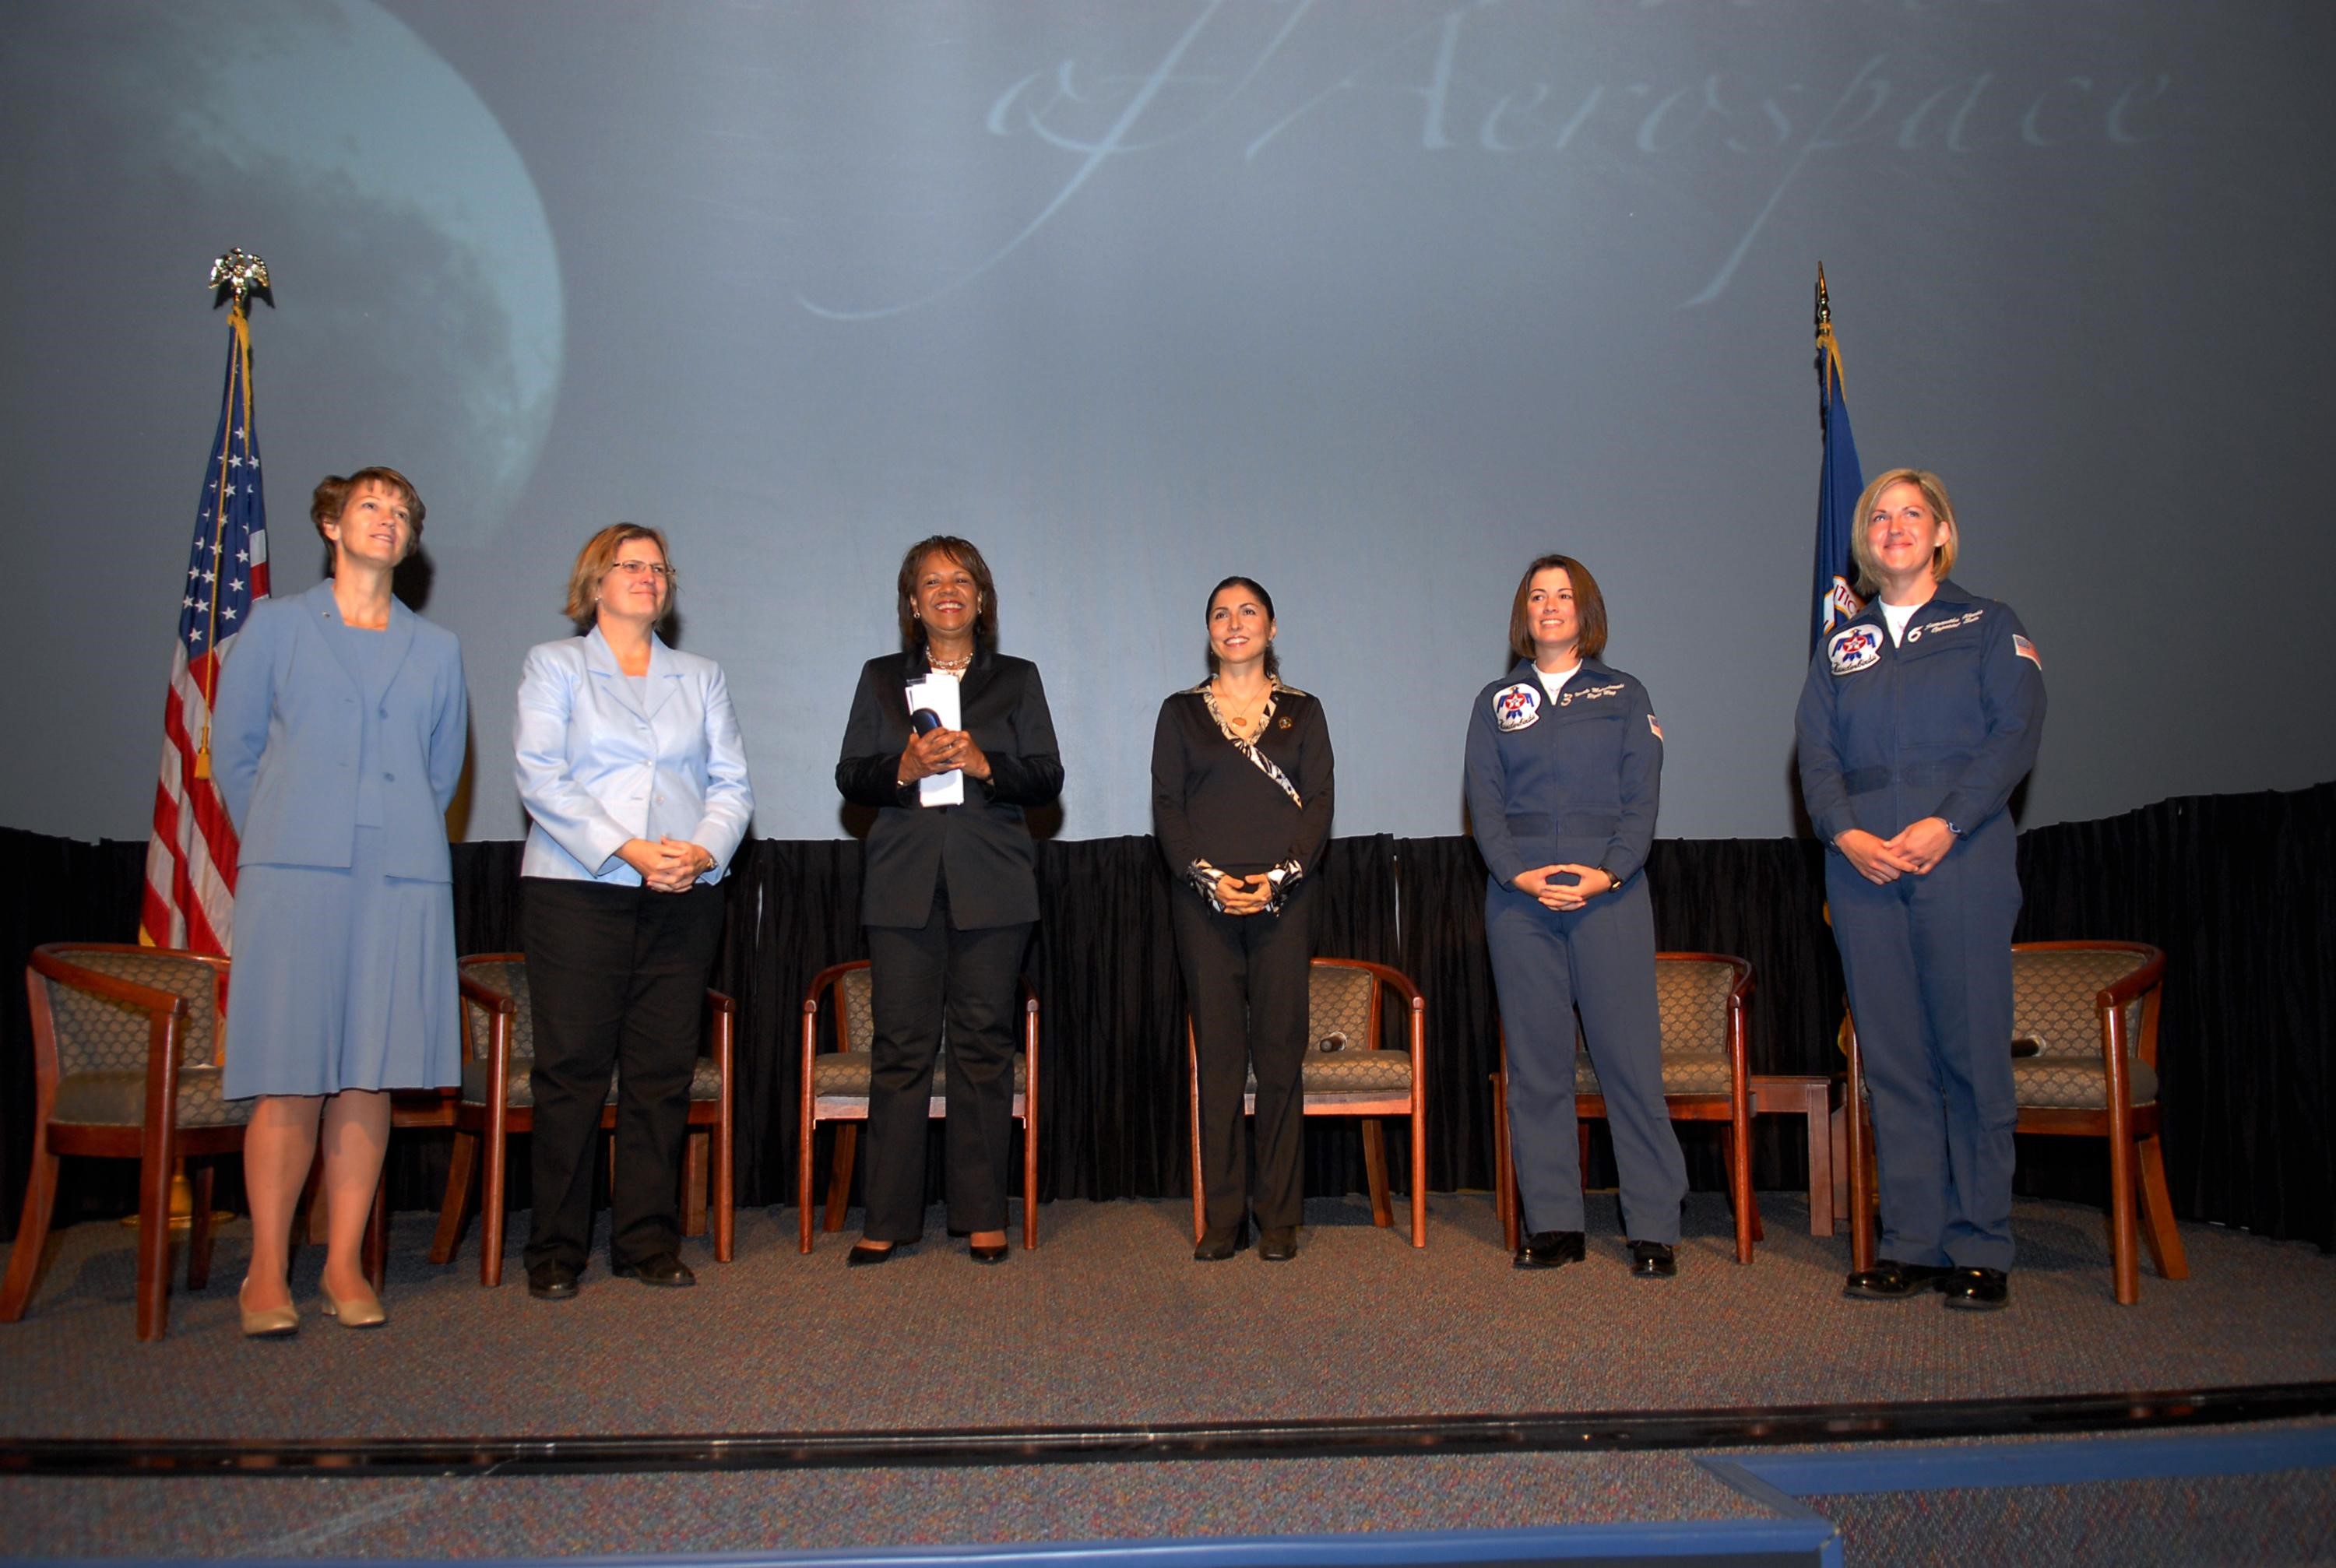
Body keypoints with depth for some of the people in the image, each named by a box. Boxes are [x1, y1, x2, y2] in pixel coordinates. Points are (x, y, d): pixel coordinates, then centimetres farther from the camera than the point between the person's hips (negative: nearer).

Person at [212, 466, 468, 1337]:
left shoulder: (437, 648, 17)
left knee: (369, 1074, 2)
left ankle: (345, 1266, 9)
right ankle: (267, 1273, 5)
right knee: (290, 1077, -4)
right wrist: (280, 838, 11)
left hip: (403, 876, 2)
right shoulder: (277, 625, 11)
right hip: (295, 873, -2)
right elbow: (232, 747, 11)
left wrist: (401, 837, 14)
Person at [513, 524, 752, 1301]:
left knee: (663, 1072, 2)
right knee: (571, 1069, -3)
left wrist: (703, 850, -10)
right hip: (576, 891, -3)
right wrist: (628, 850, -15)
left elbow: (731, 783, 11)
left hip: (684, 898, 3)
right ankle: (555, 1250, 7)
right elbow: (541, 778, -4)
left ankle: (648, 1242, 10)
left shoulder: (701, 677, 19)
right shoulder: (553, 665, 9)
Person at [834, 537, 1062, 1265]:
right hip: (904, 885, 1)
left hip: (991, 886, 0)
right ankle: (887, 1219, 5)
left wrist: (984, 764, -12)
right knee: (901, 1047, -2)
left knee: (984, 1044, -1)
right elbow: (850, 779, 8)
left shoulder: (1018, 679, 13)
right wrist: (903, 767, -11)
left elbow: (1047, 779, 6)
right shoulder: (882, 679, 15)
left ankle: (982, 1216, 7)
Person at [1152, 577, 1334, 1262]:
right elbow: (1165, 806, 5)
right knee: (1217, 1056, 0)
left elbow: (1319, 803, 5)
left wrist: (1279, 877, -10)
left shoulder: (1302, 711, 12)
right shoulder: (1181, 712, 12)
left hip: (1281, 895, 0)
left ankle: (1279, 1217, 6)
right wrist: (1208, 876, -10)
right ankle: (1222, 1218, 6)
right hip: (1204, 898, 0)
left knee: (1280, 1054, -1)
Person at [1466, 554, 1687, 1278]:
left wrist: (1609, 871, -13)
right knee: (1536, 1063, 2)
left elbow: (1641, 797, 2)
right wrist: (1518, 873, -10)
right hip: (1520, 897, 2)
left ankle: (1654, 1226, 2)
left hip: (1609, 893, -1)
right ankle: (1553, 1224, 10)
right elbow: (1484, 802, 5)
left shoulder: (1625, 695, 11)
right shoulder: (1496, 702, 14)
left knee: (1630, 1055, -5)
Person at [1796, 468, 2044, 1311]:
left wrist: (1947, 824, -15)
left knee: (1972, 1051, -3)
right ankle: (1910, 1244, 9)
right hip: (1862, 867, 3)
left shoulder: (1990, 627, 9)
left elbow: (2015, 734, -3)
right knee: (1892, 1059, 3)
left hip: (1962, 862, -3)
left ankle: (1981, 1250, 5)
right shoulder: (1840, 646, 18)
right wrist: (1846, 834, -9)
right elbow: (1816, 754, 9)